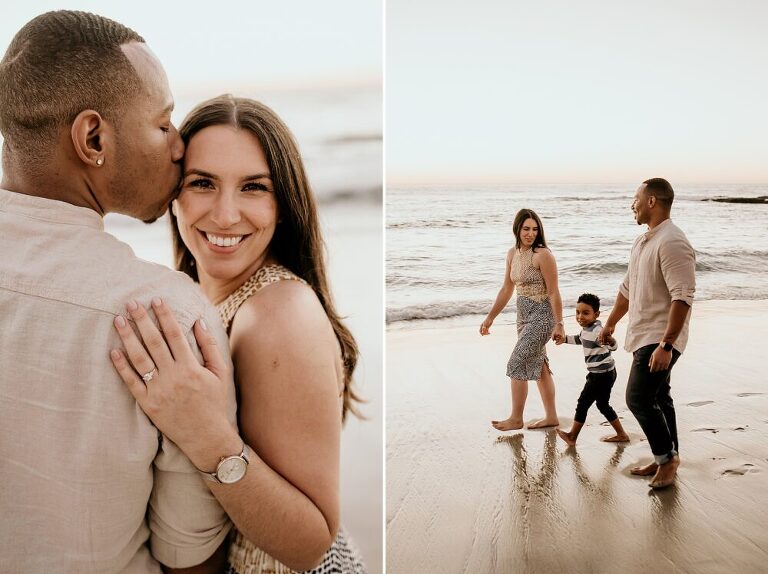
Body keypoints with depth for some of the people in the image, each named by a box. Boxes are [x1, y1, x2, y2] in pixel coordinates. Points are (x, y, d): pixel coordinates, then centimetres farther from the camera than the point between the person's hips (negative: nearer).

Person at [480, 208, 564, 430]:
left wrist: (559, 324, -17)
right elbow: (506, 289, 15)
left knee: (517, 365, -7)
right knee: (538, 365, 14)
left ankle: (516, 419, 6)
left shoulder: (543, 255, -16)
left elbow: (553, 293, -16)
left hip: (542, 315, -8)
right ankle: (551, 417, 25)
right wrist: (490, 317, 16)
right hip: (524, 315, 8)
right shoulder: (512, 254, 7)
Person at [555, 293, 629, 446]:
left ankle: (572, 436, 10)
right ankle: (621, 435, 28)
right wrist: (565, 339, 28)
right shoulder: (587, 328, 6)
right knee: (603, 405, 19)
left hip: (602, 374, -10)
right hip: (604, 374, 10)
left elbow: (613, 346, -36)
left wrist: (610, 340, -55)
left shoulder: (597, 330, -23)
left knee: (583, 403, -1)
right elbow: (580, 339, 29)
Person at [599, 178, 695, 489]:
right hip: (644, 335, 10)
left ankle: (667, 458, 6)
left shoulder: (672, 242, -19)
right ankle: (667, 459, 27)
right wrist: (610, 324, 27)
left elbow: (683, 298, -25)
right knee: (657, 398, 15)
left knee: (638, 398, -10)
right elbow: (627, 288, 23)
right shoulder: (642, 242, 13)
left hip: (659, 339, -10)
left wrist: (666, 345, -28)